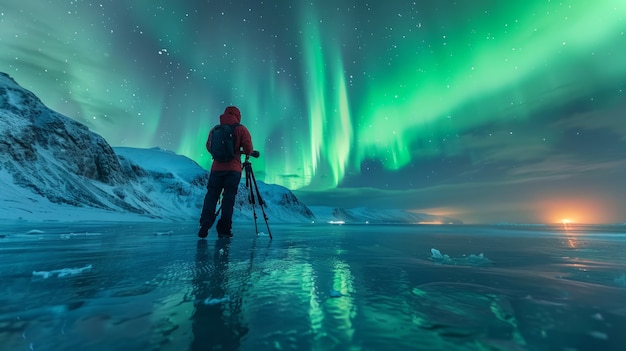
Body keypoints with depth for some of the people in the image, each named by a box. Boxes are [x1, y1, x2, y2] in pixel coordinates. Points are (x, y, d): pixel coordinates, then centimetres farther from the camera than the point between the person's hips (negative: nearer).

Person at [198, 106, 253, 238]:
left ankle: (205, 222, -4)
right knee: (229, 197, 1)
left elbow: (209, 147, 18)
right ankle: (224, 229, 4)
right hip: (234, 169, -2)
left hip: (216, 168, 3)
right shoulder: (241, 129, 1)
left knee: (211, 195, 11)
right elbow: (248, 150, -6)